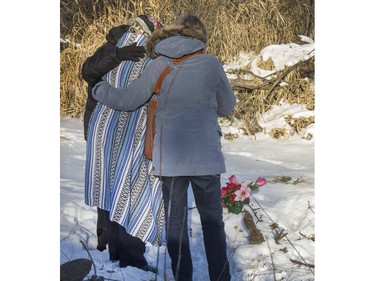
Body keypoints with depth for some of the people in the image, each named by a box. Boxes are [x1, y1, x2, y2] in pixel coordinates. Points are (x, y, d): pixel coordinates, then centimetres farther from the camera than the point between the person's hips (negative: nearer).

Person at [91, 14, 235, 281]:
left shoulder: (158, 66, -1)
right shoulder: (211, 64, -3)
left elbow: (126, 100, 5)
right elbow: (227, 106, 8)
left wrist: (98, 88, 23)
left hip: (170, 158, 1)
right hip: (206, 157, 0)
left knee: (176, 221, 11)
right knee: (212, 219, 12)